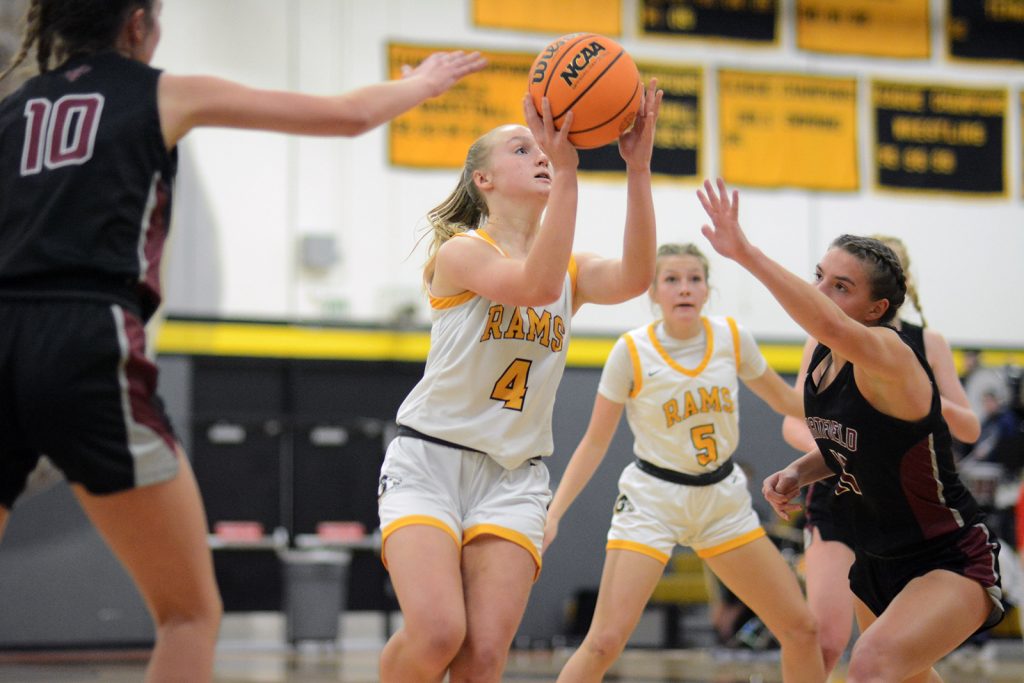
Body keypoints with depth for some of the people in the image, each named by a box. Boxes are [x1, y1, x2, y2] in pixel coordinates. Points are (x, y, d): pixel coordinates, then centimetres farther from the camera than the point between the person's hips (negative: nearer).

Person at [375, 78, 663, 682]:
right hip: (429, 460, -4)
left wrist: (639, 169, -23)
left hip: (514, 477, 4)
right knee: (437, 634, -24)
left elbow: (635, 278, -15)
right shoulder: (461, 252, -6)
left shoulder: (573, 270, 9)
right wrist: (567, 170, -32)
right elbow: (537, 285, -27)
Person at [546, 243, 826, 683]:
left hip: (724, 498, 4)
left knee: (802, 630, 2)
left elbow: (785, 401, 14)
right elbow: (595, 443, -4)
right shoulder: (632, 351, -12)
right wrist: (553, 513, -12)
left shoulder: (733, 338, -4)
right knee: (604, 642, -17)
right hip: (651, 499, -4)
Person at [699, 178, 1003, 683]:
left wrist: (745, 253, -56)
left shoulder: (889, 355, -25)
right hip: (877, 564, 10)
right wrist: (796, 474, -2)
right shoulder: (820, 358, 0)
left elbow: (831, 326, -50)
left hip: (951, 563, -10)